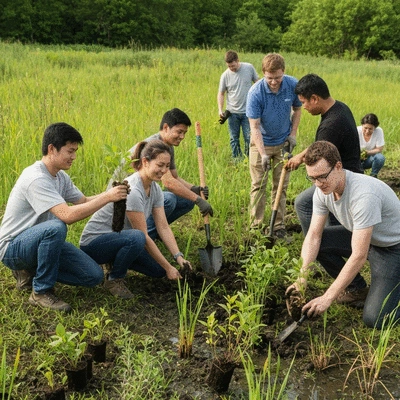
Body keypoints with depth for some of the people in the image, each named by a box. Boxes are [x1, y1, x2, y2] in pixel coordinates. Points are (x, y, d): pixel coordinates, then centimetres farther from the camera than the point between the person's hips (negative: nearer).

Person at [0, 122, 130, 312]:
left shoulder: (60, 176, 2)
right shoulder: (36, 178, -26)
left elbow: (84, 201, 10)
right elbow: (68, 215, -36)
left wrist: (112, 192, -7)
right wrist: (107, 197, -29)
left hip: (40, 240, 8)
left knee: (94, 276, -4)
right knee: (55, 227, -39)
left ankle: (31, 271, 12)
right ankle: (41, 291, -19)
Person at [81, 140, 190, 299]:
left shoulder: (155, 189, -2)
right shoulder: (132, 190, -29)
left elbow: (163, 227, -3)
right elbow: (144, 237, -25)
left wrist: (178, 256, -16)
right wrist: (168, 268, -21)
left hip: (120, 239, 8)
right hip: (94, 243, -8)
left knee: (158, 270, -4)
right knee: (136, 238, -38)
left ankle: (116, 260, 16)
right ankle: (114, 279, -11)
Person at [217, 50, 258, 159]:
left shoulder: (249, 68, -5)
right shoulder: (225, 76, -5)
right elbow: (221, 94, 3)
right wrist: (220, 109, -9)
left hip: (247, 111, -1)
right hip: (232, 112, 1)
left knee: (249, 138, 1)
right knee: (234, 139, 9)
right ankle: (236, 160, 21)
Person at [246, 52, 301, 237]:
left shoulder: (293, 85, -15)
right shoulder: (255, 93, -24)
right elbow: (254, 127, -22)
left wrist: (293, 134, -2)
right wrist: (263, 154, -29)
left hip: (283, 142, 3)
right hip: (261, 143, -2)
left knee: (281, 186, 7)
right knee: (258, 185, 3)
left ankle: (279, 226, 16)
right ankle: (256, 226, 12)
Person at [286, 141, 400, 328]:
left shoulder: (364, 195, -36)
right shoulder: (322, 190, -13)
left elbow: (359, 256, -35)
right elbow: (313, 236, -8)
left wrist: (328, 298, -31)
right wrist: (302, 278, -20)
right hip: (364, 237, 8)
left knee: (374, 319, -18)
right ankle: (357, 290, 7)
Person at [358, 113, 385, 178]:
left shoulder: (379, 131, -17)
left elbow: (379, 149, -12)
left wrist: (367, 152, -29)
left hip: (370, 158, 1)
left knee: (380, 157, -31)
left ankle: (373, 175, -3)